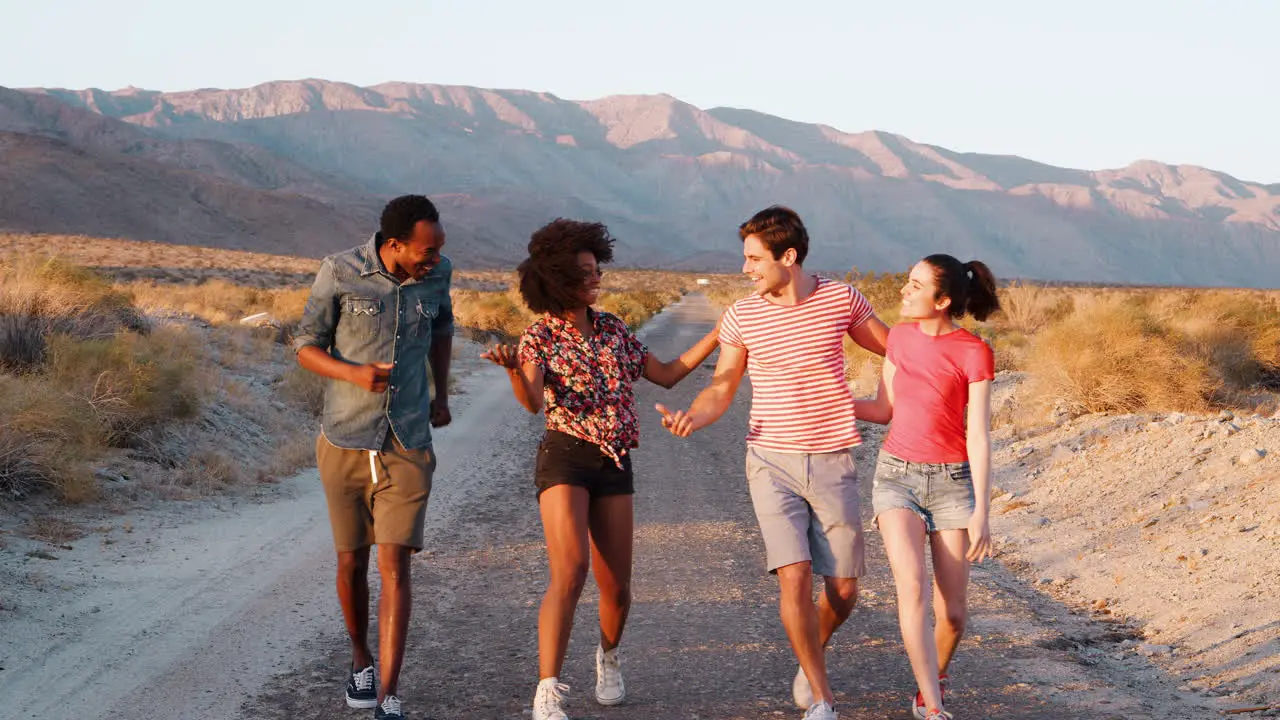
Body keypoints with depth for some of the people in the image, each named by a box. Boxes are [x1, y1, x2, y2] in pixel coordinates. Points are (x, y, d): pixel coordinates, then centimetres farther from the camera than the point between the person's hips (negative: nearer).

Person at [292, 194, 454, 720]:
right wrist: (354, 373, -23)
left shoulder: (436, 274, -2)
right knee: (352, 563, 11)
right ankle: (361, 658, 37)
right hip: (345, 442, -1)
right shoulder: (339, 273, -12)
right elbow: (307, 347, -4)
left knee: (395, 567, -9)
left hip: (408, 446, 1)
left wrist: (441, 395, 18)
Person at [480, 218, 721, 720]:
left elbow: (666, 374, 15)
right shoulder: (539, 337, -4)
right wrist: (513, 369, -41)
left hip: (615, 465, 5)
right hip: (565, 459, -5)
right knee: (569, 574, -21)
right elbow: (533, 403, -20)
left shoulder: (613, 330, 11)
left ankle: (608, 657, 38)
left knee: (616, 586, 6)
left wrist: (718, 334, 9)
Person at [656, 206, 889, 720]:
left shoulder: (841, 300, -1)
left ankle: (810, 659, 35)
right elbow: (720, 392, 1)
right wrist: (689, 418, -20)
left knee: (843, 590, 3)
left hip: (832, 462, 1)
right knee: (794, 577, -15)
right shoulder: (741, 316, -1)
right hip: (772, 463, -1)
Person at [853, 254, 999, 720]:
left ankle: (934, 678, 33)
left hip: (952, 482, -2)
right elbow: (884, 410, 8)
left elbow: (979, 437, -13)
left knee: (952, 612, 0)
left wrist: (981, 514, -16)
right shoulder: (901, 336, 1)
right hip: (896, 477, 2)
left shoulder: (975, 353, -12)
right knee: (912, 586, -21)